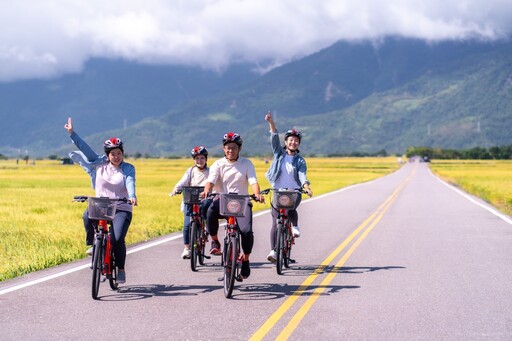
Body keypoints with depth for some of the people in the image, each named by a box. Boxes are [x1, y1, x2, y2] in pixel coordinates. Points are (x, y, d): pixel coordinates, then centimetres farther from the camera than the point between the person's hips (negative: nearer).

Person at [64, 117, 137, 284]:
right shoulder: (99, 164, 7)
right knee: (87, 216, -31)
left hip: (122, 209, -2)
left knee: (117, 239, -21)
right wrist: (72, 133, 1)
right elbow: (84, 148, 6)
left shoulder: (128, 168, 1)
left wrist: (132, 196, -38)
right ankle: (92, 244, -7)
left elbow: (130, 182, -17)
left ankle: (121, 269, 0)